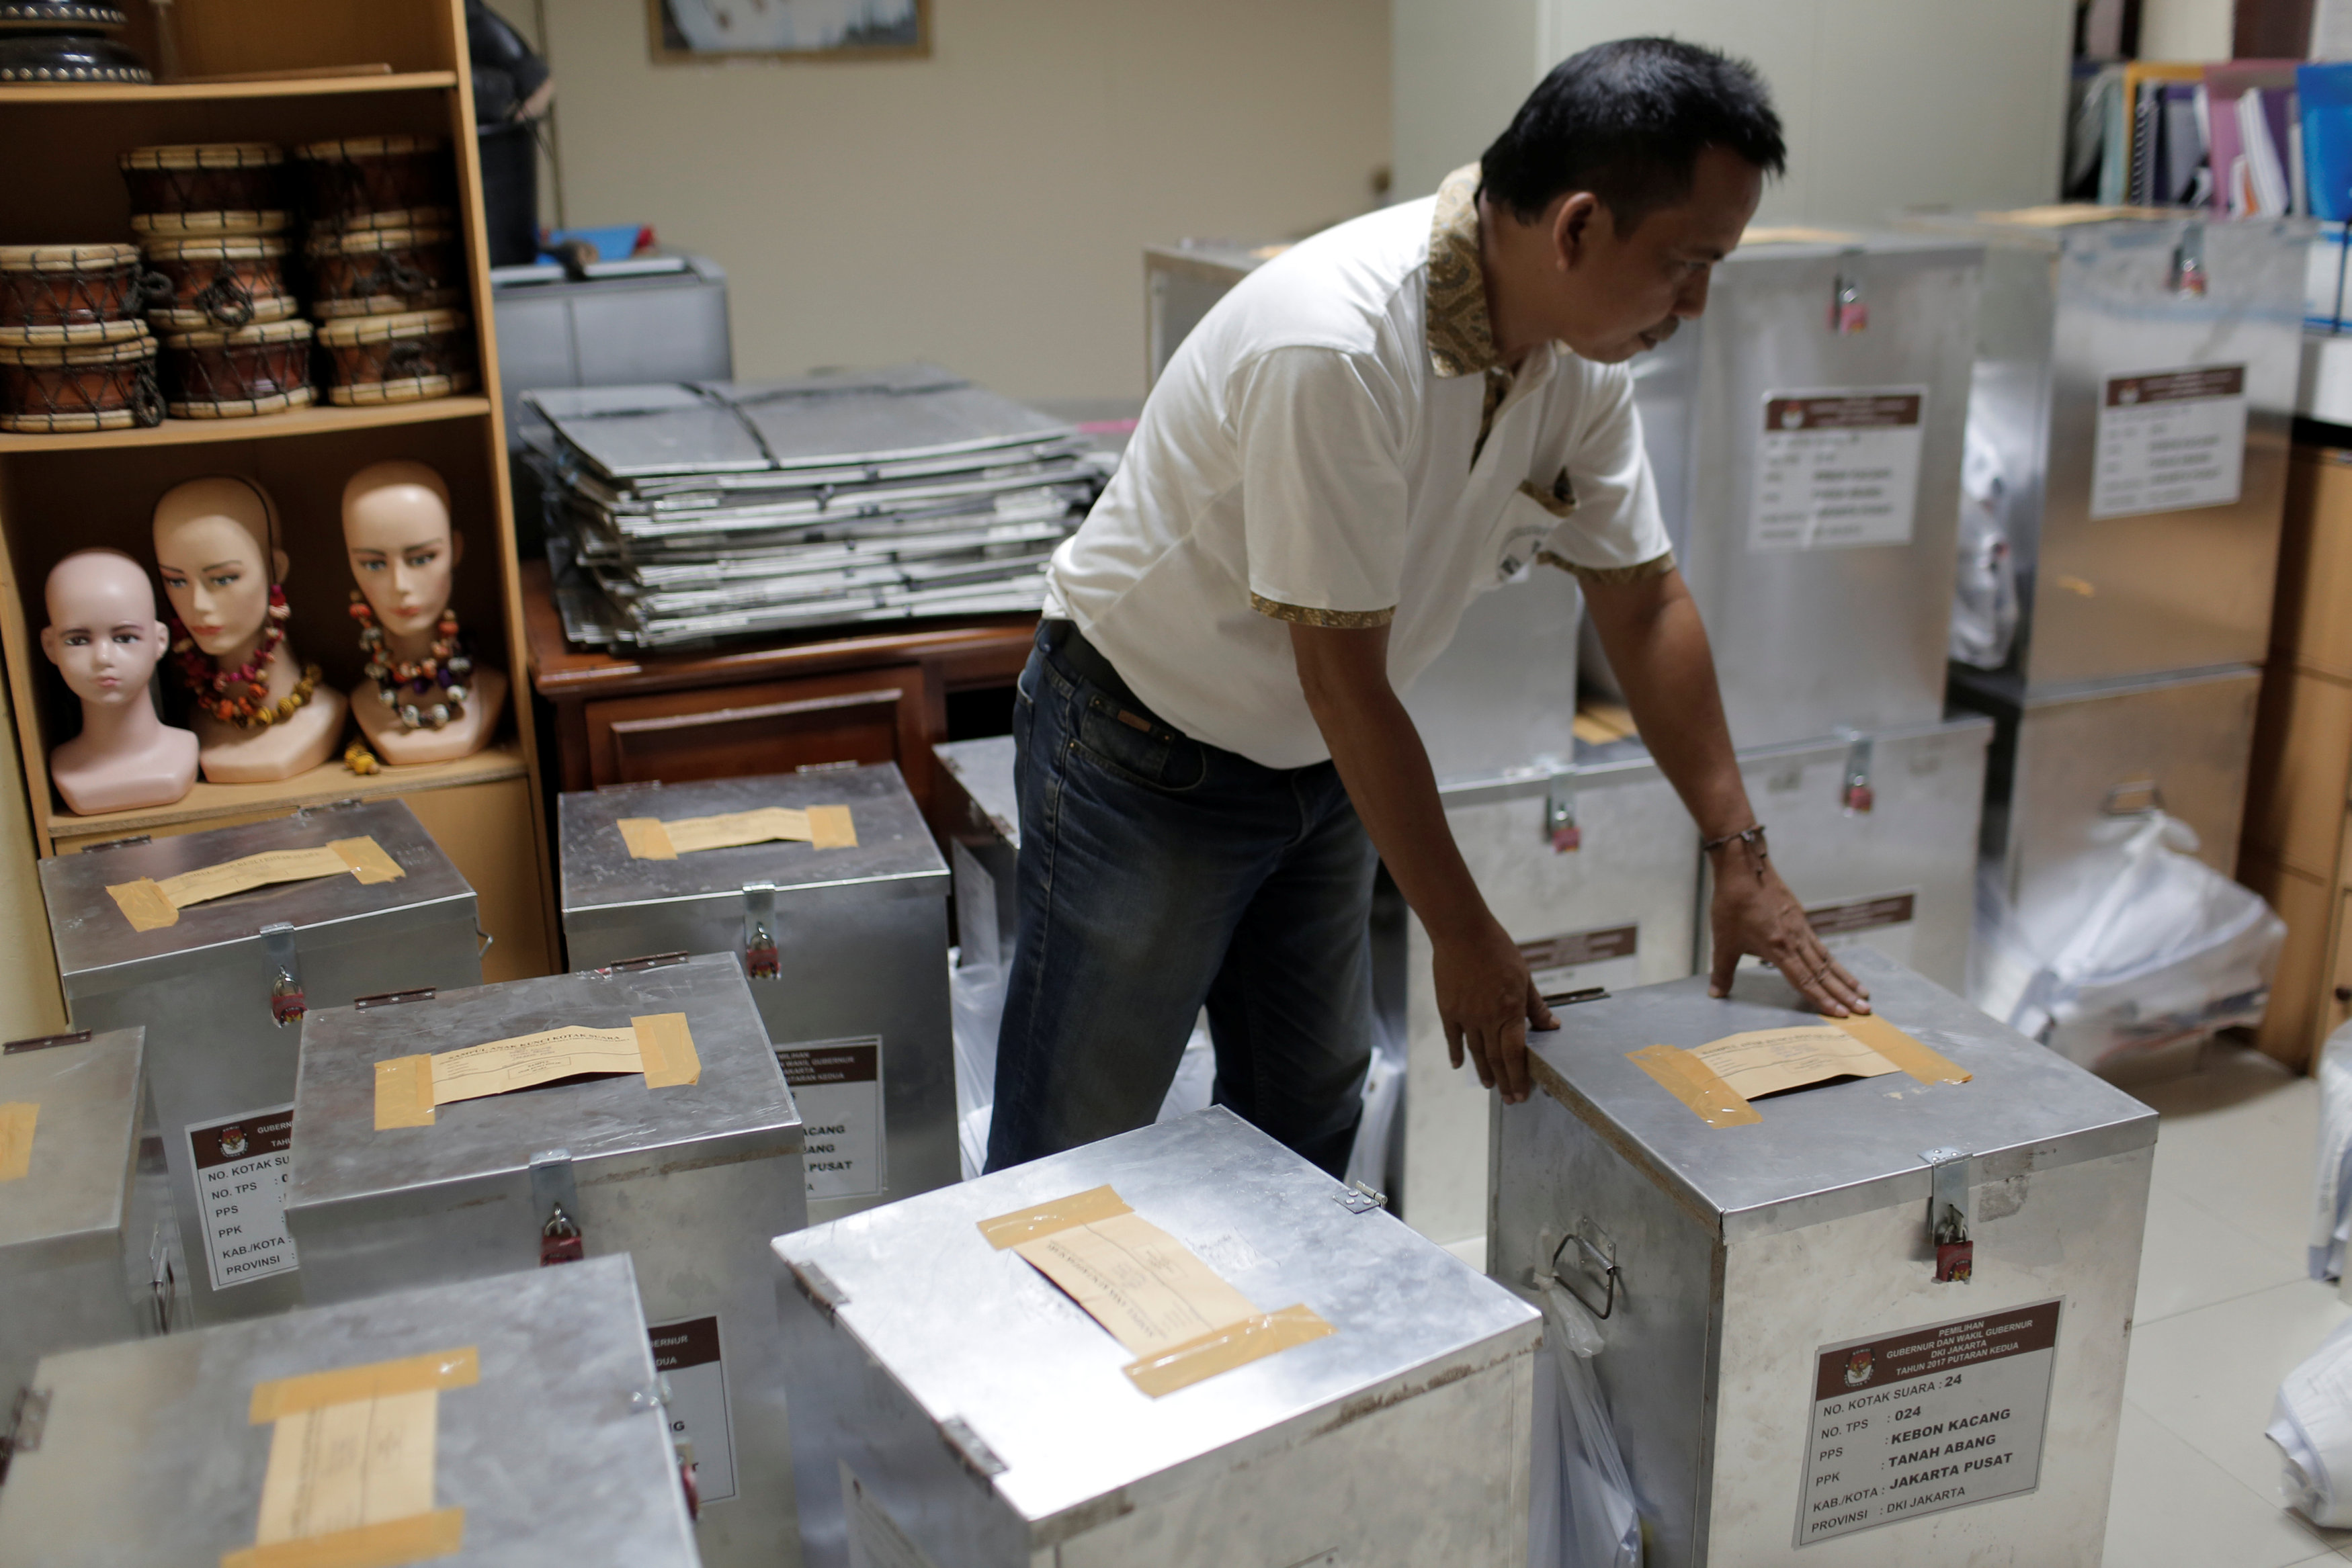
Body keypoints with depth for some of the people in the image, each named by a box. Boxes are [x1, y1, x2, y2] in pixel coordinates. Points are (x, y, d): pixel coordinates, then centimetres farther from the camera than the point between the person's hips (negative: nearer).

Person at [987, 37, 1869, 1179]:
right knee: (1073, 1157, 2)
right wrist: (1462, 936, -17)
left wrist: (1739, 854, 2)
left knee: (1308, 1123, 18)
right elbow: (1346, 682, -27)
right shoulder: (1336, 347, -33)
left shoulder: (1583, 352, -9)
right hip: (1147, 753, -7)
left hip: (1316, 760, 7)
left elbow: (1641, 602, 2)